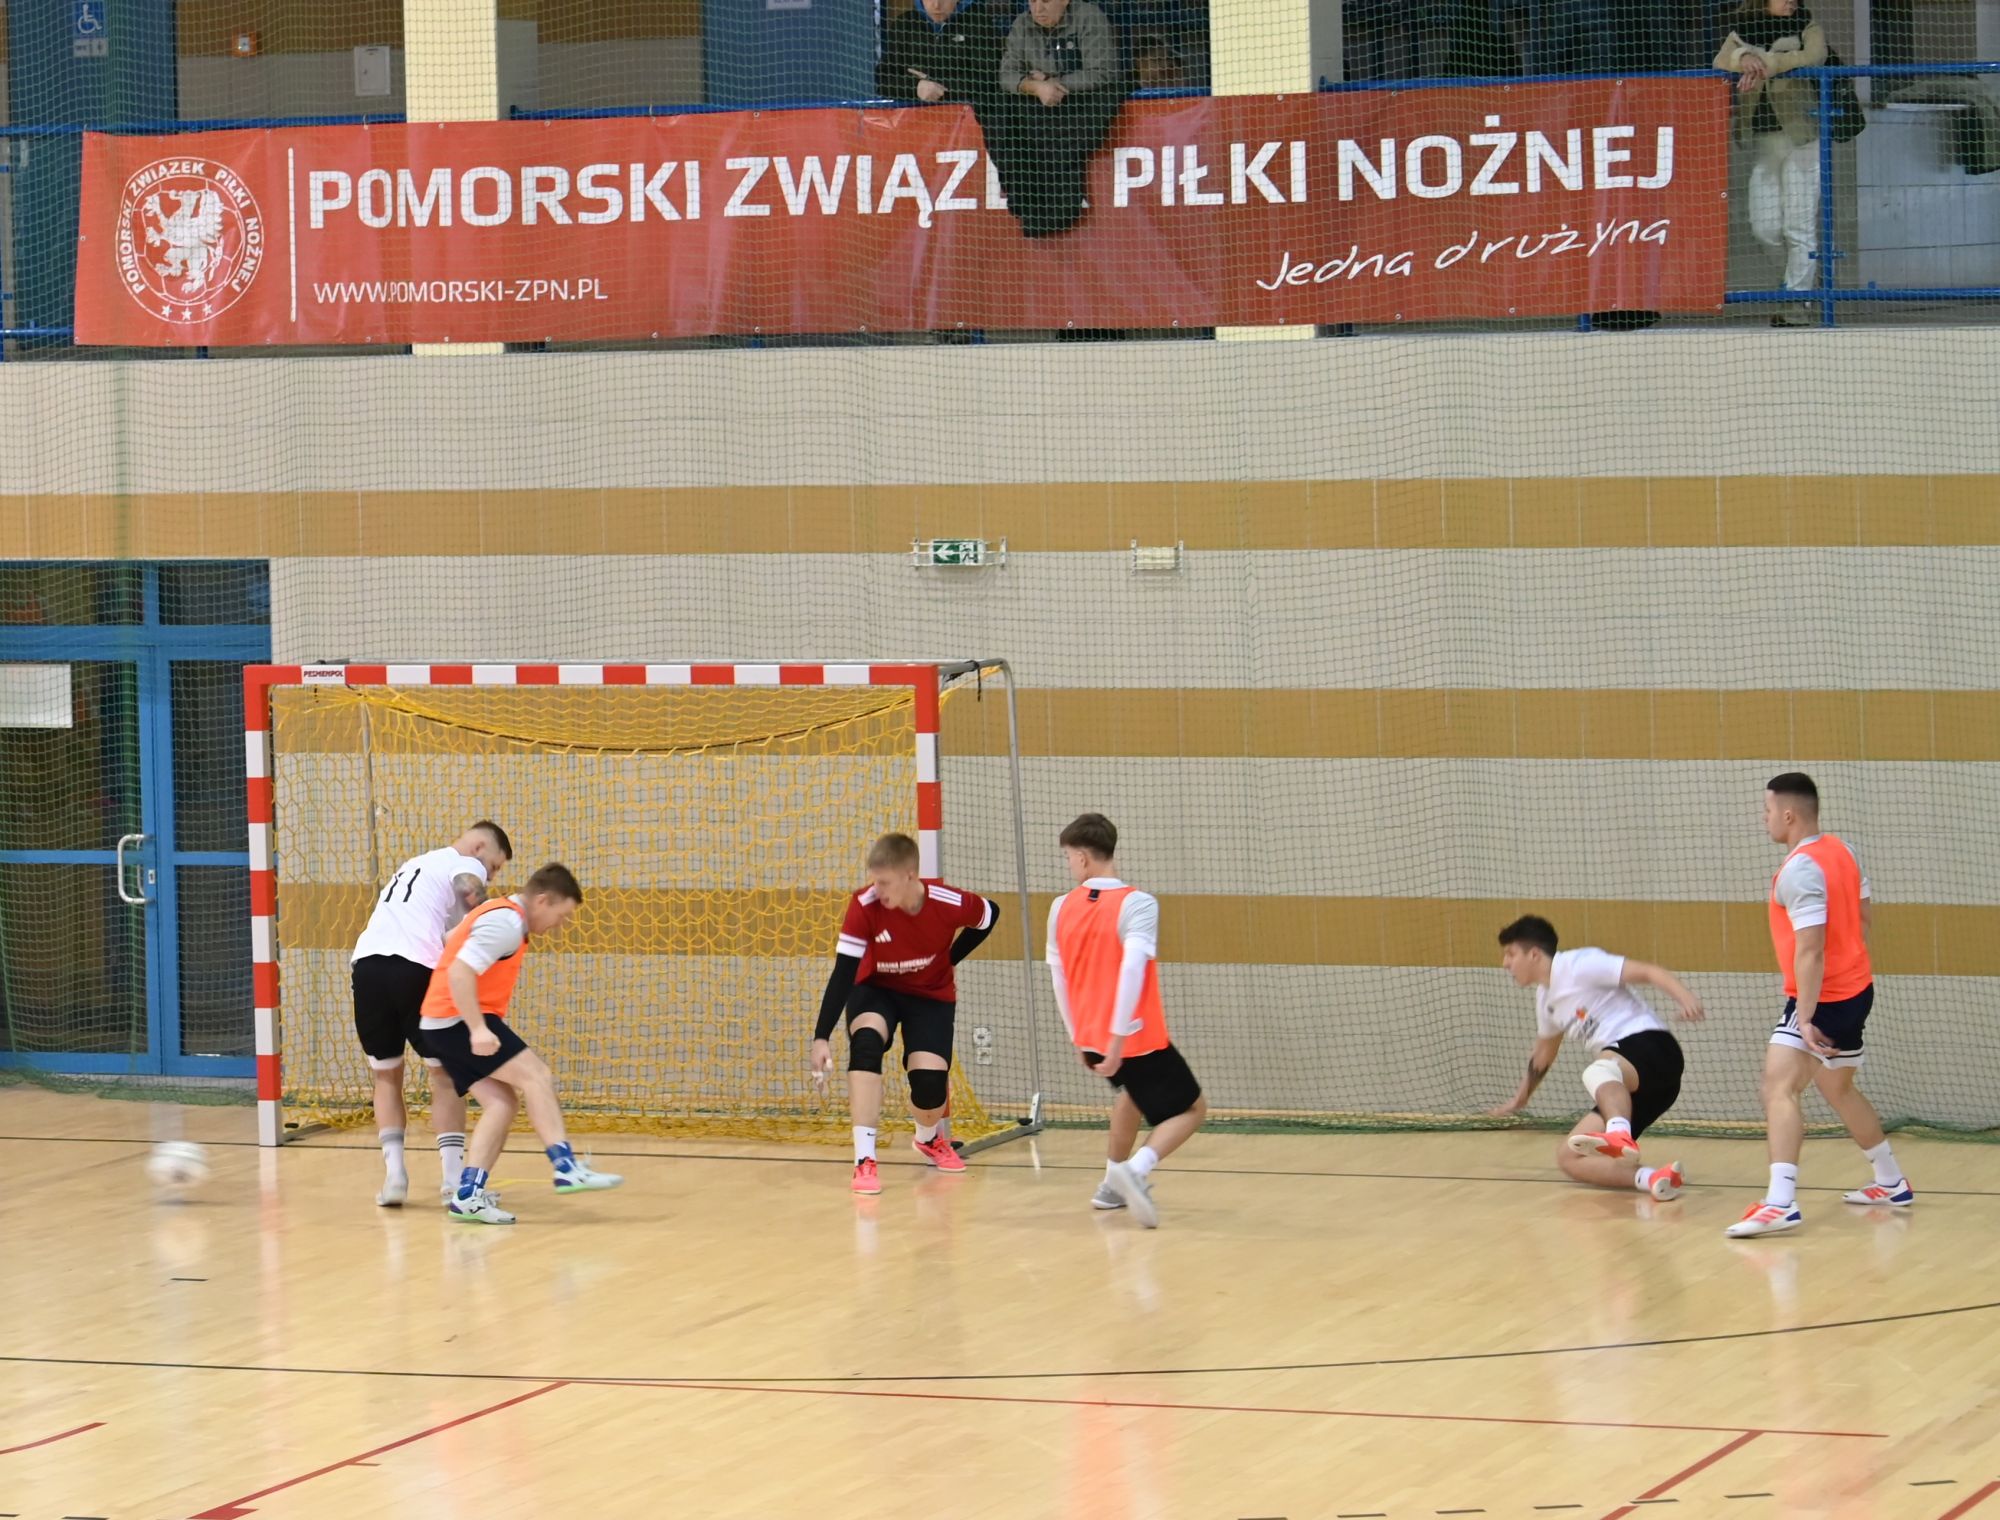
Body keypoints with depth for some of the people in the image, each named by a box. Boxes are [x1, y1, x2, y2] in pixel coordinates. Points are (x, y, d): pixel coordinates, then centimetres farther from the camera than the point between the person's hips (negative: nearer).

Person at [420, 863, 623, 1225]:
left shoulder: (502, 914, 17)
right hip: (459, 1020, -10)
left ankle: (469, 1194, -7)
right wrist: (478, 1030, -31)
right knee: (535, 1076, -15)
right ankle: (566, 1167, -22)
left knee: (503, 1102, 1)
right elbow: (460, 972, -25)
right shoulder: (506, 923, -15)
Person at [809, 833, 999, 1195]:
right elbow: (843, 973, -26)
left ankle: (929, 1138, 28)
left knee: (930, 1087, -13)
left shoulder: (947, 904, -25)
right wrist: (822, 1037, -32)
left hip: (931, 995, 1)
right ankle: (864, 1159, -30)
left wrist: (948, 959, -4)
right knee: (865, 1043, -33)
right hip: (875, 989, -1)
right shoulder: (864, 905, -27)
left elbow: (989, 915, -2)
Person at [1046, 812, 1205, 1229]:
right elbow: (1131, 969, -24)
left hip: (1091, 1036, 6)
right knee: (1191, 1109, 8)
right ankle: (1136, 1169, -17)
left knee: (1132, 1089, 34)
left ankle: (1113, 1186, 37)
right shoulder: (1137, 904, -14)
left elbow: (1058, 978, 8)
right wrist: (1117, 1039, -23)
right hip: (1137, 1037, -6)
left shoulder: (1062, 908, 1)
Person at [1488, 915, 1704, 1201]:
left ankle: (1620, 1137, -74)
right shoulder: (1545, 997, 23)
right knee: (1568, 1158, -6)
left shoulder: (1579, 965, -4)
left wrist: (1684, 997, -32)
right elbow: (1543, 1055, 41)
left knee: (1597, 1072, -43)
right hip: (1619, 1090, 9)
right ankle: (1650, 1178, -28)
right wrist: (1520, 1099, 55)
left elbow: (1649, 973, -13)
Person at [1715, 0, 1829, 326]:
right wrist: (1743, 58, -30)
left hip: (1801, 135, -4)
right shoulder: (1743, 28, 9)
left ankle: (1799, 303, 0)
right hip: (1763, 141, 4)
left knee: (1798, 224, -6)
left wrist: (1767, 64, -26)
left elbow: (1815, 56, -18)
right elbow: (1720, 62, -7)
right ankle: (1818, 269, 25)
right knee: (1765, 228, 3)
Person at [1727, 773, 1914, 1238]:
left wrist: (1805, 1018, -28)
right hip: (1856, 987, 10)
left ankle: (1780, 1203, -34)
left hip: (1822, 997, -10)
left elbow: (1810, 950, -26)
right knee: (1838, 1088, 27)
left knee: (1779, 1086, -20)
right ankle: (1892, 1183, 40)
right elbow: (1863, 915, 18)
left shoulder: (1800, 870, -21)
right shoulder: (1840, 850, 7)